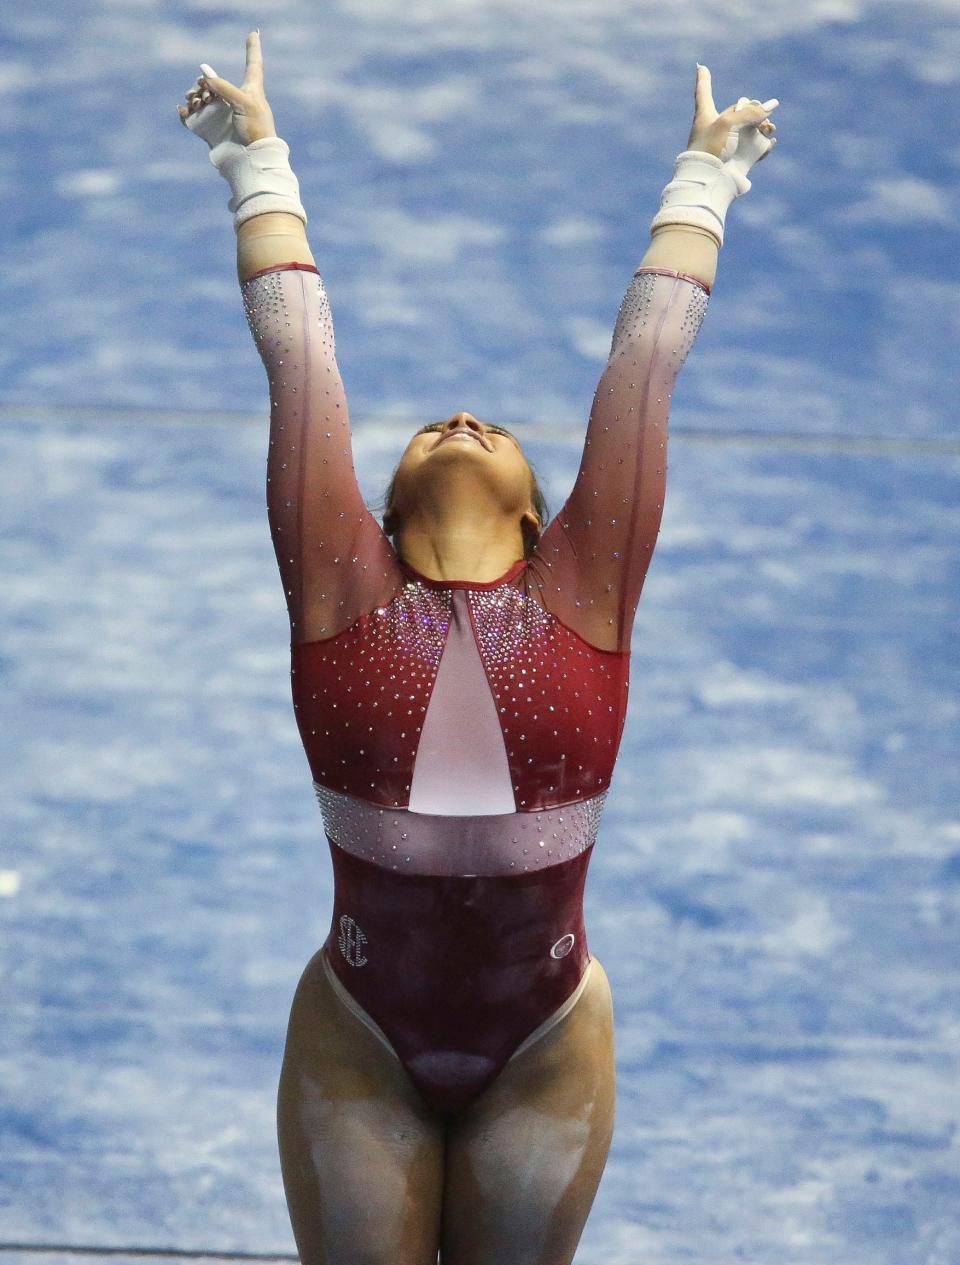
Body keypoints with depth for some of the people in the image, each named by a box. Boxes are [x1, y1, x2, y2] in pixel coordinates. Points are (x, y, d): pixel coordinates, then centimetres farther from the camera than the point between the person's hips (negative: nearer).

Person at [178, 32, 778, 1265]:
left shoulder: (582, 592, -4)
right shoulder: (341, 590, -5)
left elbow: (646, 355, 2)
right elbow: (298, 348, 0)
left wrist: (704, 177, 10)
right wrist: (258, 163, 8)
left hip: (545, 1045, 1)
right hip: (358, 1037, -1)